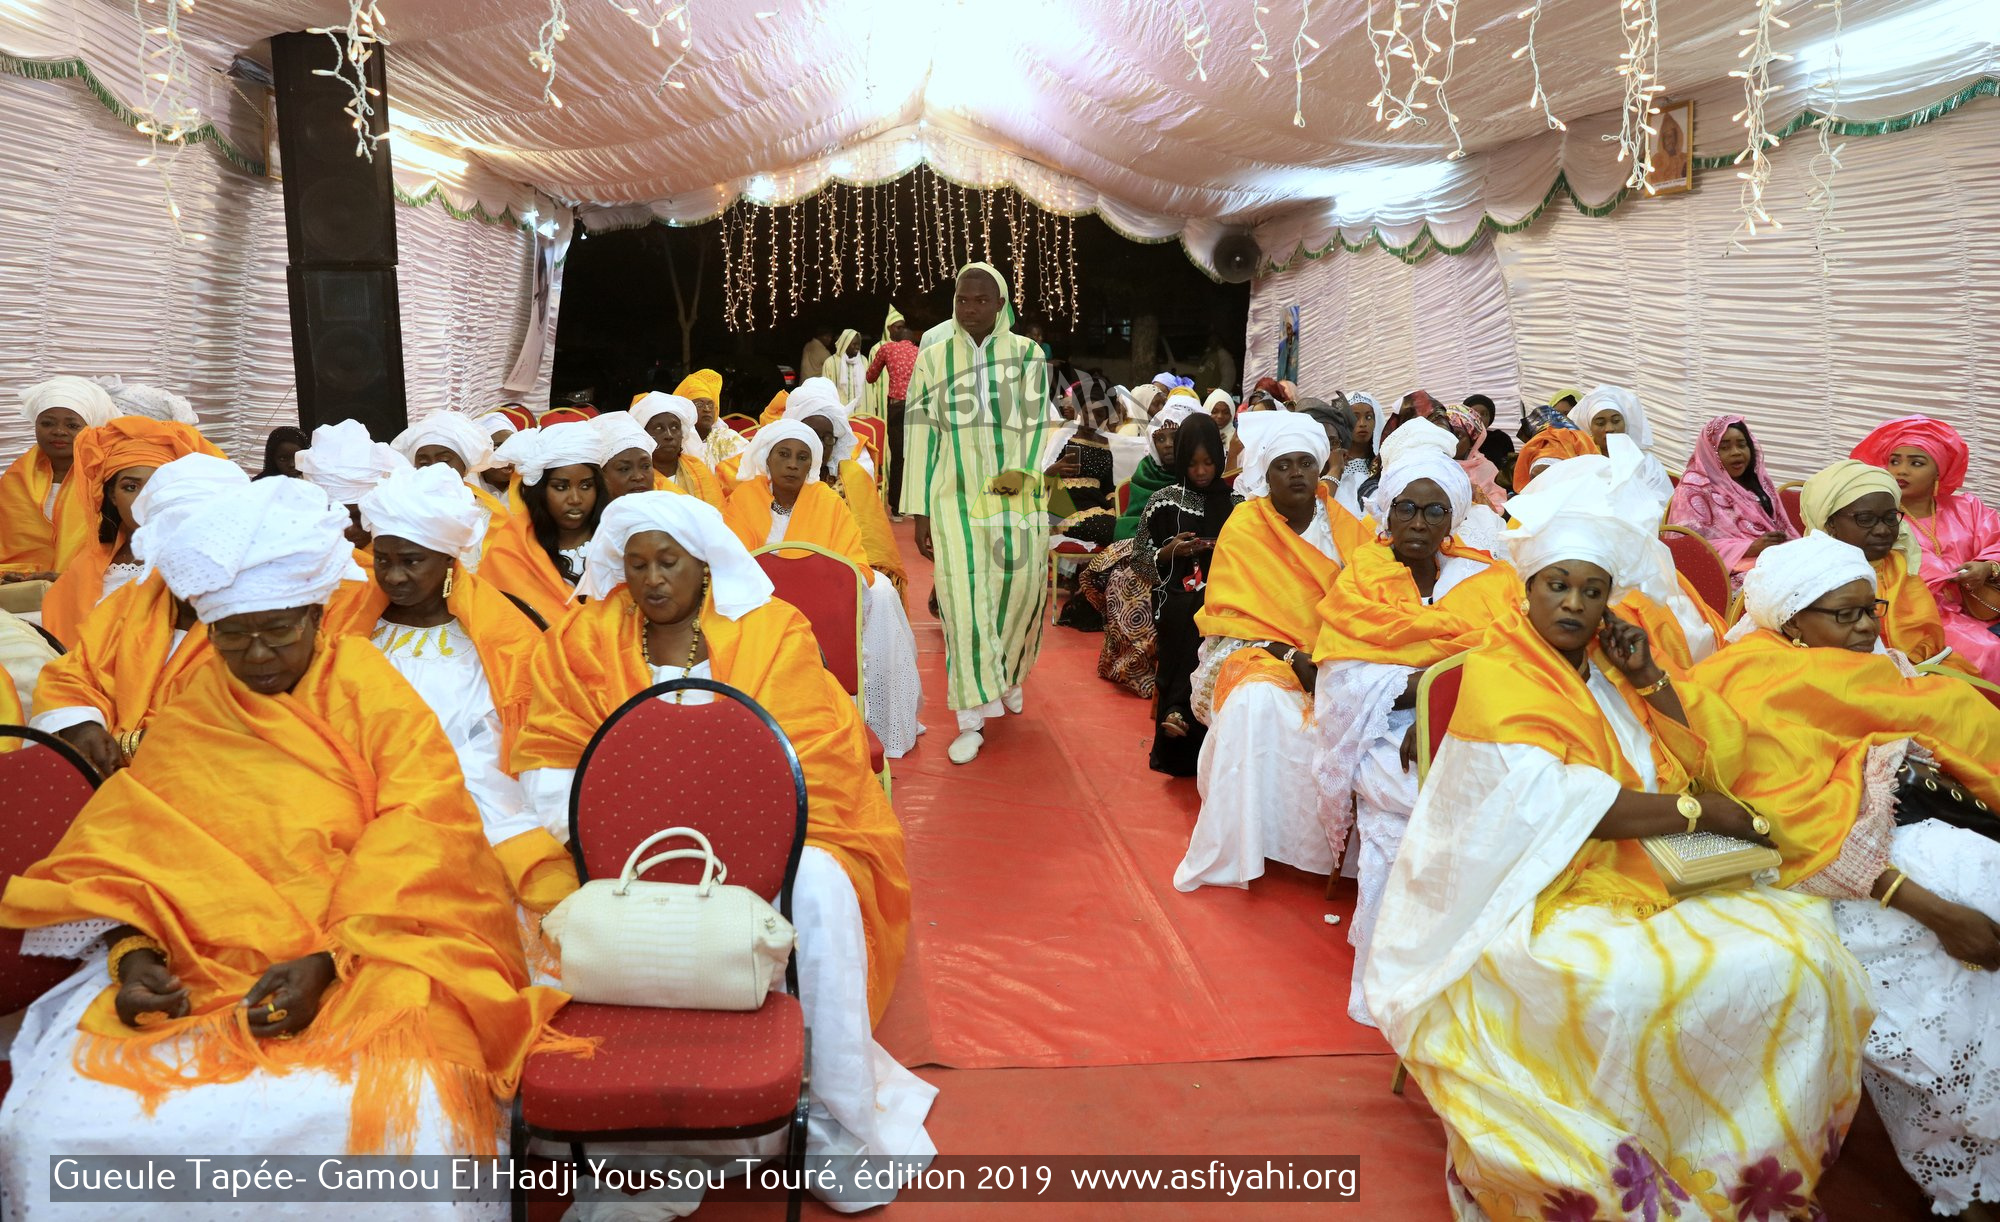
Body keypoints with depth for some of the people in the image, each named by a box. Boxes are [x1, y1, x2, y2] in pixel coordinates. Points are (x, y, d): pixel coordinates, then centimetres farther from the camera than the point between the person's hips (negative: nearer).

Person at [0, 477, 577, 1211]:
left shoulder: (368, 691, 5)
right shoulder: (188, 723, 15)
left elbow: (416, 844, -5)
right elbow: (119, 852, 11)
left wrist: (329, 961, -17)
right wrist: (128, 949, -10)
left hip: (371, 956, -3)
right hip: (206, 973, 4)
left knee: (406, 1111, -32)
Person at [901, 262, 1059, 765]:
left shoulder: (1028, 354, 4)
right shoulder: (932, 358, 5)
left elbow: (1038, 425, -1)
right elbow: (920, 435, 3)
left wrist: (1025, 475, -16)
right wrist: (920, 511, 0)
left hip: (1016, 498, 1)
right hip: (956, 499, 0)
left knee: (1019, 591, 7)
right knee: (963, 599, -7)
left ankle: (1007, 675, 38)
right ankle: (972, 718, 0)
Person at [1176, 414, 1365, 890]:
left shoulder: (1344, 526, 7)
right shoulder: (1244, 528, -2)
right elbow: (1232, 615, -5)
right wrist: (1291, 656, -17)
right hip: (1261, 654, -3)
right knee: (1255, 702, -36)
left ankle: (1329, 845, -10)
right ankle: (1233, 848, -25)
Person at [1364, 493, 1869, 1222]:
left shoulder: (1614, 665, 14)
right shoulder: (1497, 675, -6)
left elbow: (1718, 764, 12)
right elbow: (1552, 801, -18)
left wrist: (1648, 680, -2)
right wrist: (1700, 812, -9)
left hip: (1653, 883, 7)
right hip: (1542, 899, -7)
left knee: (1801, 948, -15)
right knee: (1627, 986, -34)